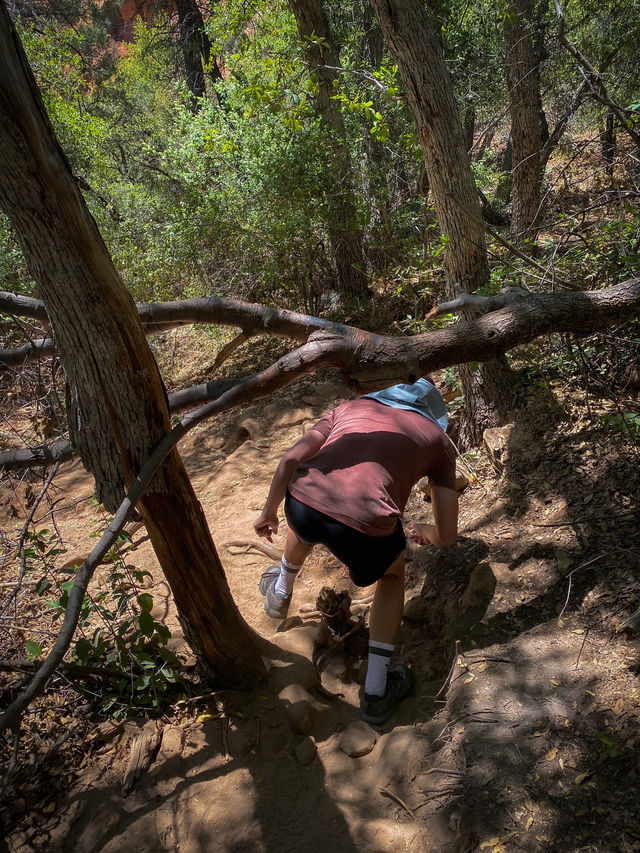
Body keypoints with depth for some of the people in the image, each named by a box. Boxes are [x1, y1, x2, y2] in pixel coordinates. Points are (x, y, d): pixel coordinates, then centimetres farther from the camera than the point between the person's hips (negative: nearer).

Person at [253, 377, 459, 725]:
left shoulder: (352, 406, 27)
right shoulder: (438, 438, 21)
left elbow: (290, 459, 14)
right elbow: (447, 534, 19)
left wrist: (269, 512, 28)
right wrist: (424, 533, 42)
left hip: (302, 501, 3)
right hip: (365, 525, -3)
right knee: (392, 574, 32)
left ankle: (280, 593, 67)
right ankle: (376, 690, 33)